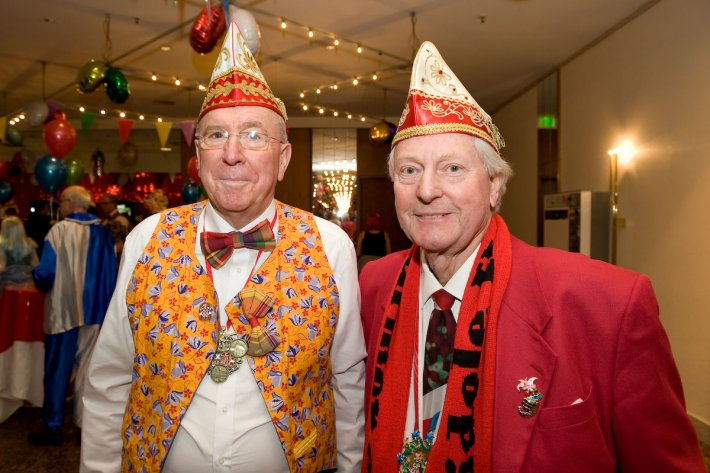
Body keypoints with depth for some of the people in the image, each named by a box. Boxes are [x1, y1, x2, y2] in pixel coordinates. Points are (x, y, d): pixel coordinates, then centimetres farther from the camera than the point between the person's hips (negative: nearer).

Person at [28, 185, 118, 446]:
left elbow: (44, 274, -11)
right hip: (94, 311, 4)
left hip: (63, 310, -4)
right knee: (87, 369, 11)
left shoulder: (60, 230, -11)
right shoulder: (102, 233, 2)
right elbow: (111, 274, 4)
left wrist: (38, 279, 10)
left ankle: (53, 427, 19)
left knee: (57, 370, 9)